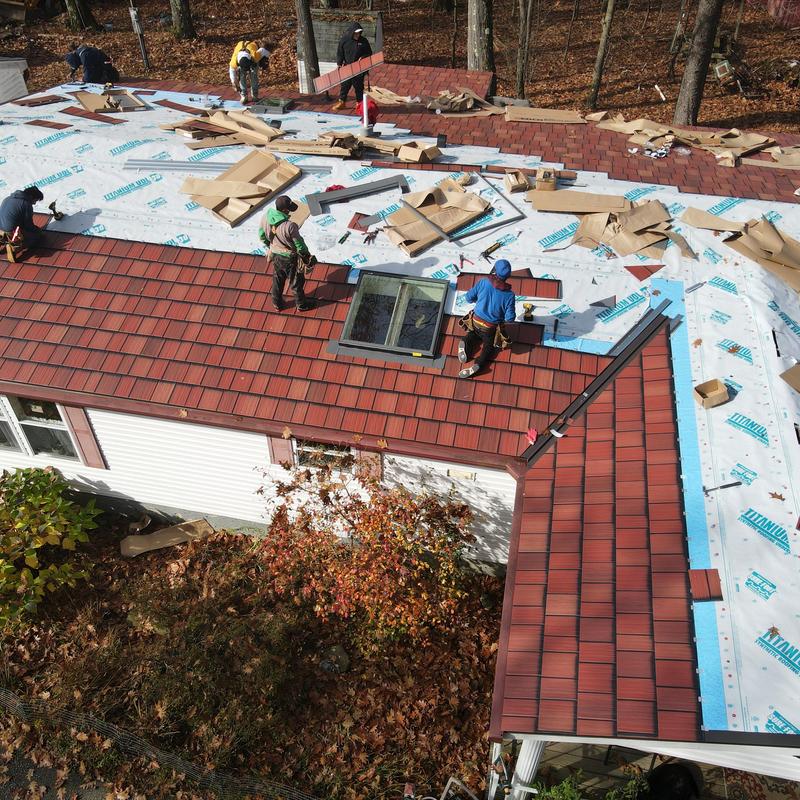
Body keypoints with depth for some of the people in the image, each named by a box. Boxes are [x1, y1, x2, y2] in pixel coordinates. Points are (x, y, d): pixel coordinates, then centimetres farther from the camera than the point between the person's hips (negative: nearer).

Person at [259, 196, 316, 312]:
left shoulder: (266, 217, -17)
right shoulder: (289, 226, -36)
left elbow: (262, 236, 0)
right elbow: (299, 245, -23)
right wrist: (308, 257, -4)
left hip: (275, 255, 6)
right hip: (289, 258, -6)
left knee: (278, 280, 28)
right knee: (296, 282, 19)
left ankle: (277, 304, 46)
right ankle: (301, 304, 41)